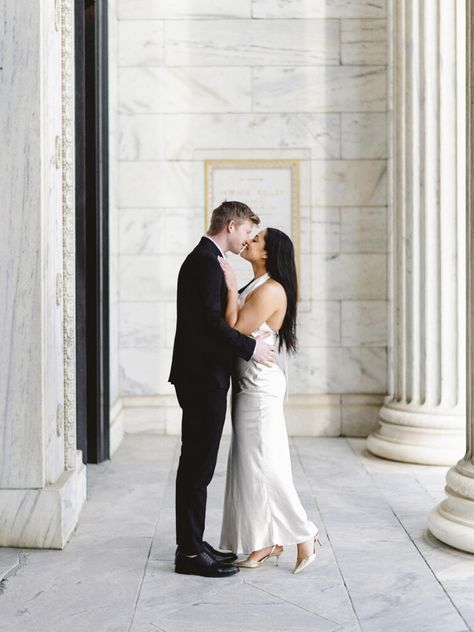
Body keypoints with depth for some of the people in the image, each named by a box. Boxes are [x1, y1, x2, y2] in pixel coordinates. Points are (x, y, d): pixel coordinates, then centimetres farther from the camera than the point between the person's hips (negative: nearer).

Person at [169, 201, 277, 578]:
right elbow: (210, 321, -24)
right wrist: (250, 347, -17)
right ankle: (190, 553, 1)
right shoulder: (206, 262, -15)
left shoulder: (204, 260, 18)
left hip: (202, 378, 11)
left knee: (197, 465, 15)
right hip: (204, 379, -11)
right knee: (197, 466, -5)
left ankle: (193, 543, 23)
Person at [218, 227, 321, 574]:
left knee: (263, 465, -5)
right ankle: (268, 541, 17)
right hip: (249, 385, 10)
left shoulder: (271, 290, -16)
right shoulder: (255, 286, 13)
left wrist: (231, 287, -18)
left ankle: (304, 536, 5)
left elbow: (236, 330, -20)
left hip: (260, 386, -10)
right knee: (254, 465, 11)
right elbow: (236, 329, 11)